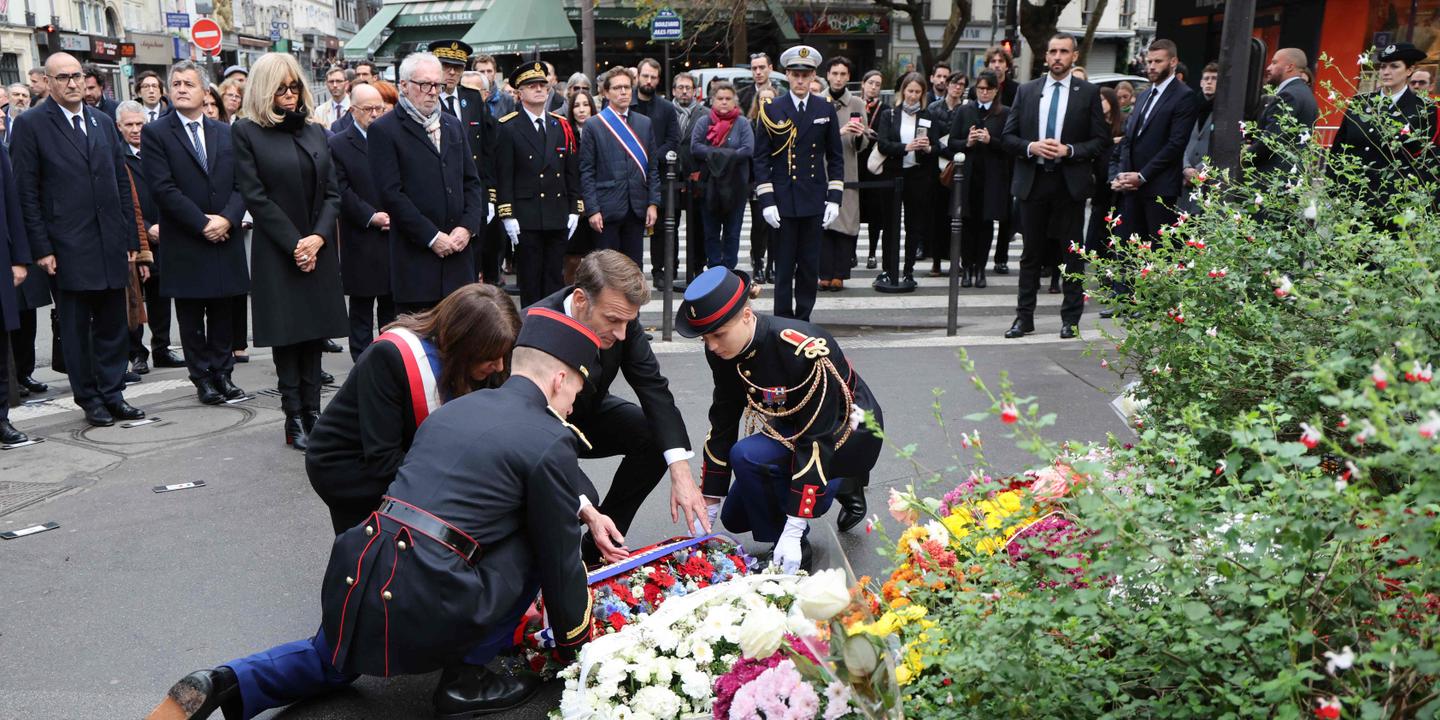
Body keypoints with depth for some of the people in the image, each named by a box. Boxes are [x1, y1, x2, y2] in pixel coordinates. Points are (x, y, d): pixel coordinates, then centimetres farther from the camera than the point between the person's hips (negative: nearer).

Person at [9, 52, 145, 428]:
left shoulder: (104, 123, 13)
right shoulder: (31, 125, -2)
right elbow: (27, 192, -5)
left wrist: (131, 237, 9)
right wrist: (42, 248, -10)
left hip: (111, 246, 5)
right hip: (68, 249, -4)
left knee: (113, 326, 9)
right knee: (76, 329, 5)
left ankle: (113, 394, 18)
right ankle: (90, 399, 13)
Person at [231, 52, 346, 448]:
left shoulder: (315, 131, 13)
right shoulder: (246, 132, -1)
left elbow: (331, 192, 8)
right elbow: (255, 196, -7)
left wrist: (318, 238, -7)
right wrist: (294, 244, -11)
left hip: (318, 250, 4)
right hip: (277, 253, -4)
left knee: (314, 334, 6)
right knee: (288, 335, -1)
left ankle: (312, 412, 11)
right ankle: (294, 419, 4)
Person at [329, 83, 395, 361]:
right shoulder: (338, 145, 0)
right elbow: (342, 191, -6)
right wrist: (371, 216, -14)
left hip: (395, 236, 3)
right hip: (361, 241, -3)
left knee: (392, 304, 9)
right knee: (361, 307, 5)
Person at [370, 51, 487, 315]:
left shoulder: (453, 125, 17)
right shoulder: (384, 130, -3)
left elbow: (471, 182, 15)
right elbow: (392, 193, -10)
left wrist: (467, 226, -1)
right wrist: (432, 237, -13)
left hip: (458, 250, 5)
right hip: (415, 258, -5)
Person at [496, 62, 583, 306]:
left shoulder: (562, 126, 11)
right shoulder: (508, 128, -3)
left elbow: (572, 172, 13)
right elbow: (503, 176, -6)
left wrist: (574, 210, 7)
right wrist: (508, 216, -11)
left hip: (559, 219, 4)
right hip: (526, 219, -4)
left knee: (555, 278, 8)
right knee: (530, 281, 2)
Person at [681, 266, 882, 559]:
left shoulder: (804, 349, -35)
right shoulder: (723, 351, -13)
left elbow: (818, 439, -33)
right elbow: (722, 424, -5)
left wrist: (792, 532, -33)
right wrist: (707, 512, -5)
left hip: (848, 433, -8)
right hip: (791, 428, 8)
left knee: (747, 456, -31)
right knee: (735, 518, 10)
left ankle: (796, 548, -10)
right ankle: (842, 486, 22)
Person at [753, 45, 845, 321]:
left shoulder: (826, 109, 7)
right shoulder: (772, 110, 1)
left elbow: (836, 157, 10)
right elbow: (761, 158, 0)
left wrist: (834, 198, 1)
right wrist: (766, 201, -8)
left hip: (814, 201, 2)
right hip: (783, 201, -2)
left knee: (810, 267, 7)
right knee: (784, 267, 0)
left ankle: (803, 321, 17)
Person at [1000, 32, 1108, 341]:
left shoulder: (1088, 93, 3)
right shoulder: (1026, 91, 8)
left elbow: (1101, 139, 0)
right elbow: (1007, 136, 6)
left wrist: (1069, 150, -14)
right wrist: (1031, 147, -13)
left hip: (1070, 183, -1)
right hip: (1032, 181, 2)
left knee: (1072, 254, 4)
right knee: (1031, 253, 7)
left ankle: (1071, 319, 13)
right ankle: (1024, 316, 14)